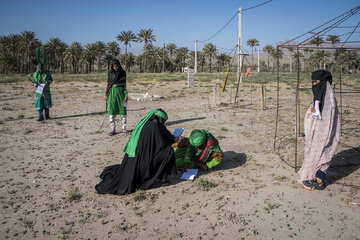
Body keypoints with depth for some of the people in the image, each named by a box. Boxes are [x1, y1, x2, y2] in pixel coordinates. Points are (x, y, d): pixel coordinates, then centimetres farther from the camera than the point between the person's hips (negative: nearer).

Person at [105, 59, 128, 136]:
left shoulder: (123, 73, 1)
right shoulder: (110, 73, 5)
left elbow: (124, 84, 2)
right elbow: (108, 84, 10)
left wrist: (126, 95, -3)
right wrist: (106, 94, 5)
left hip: (120, 92, -1)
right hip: (112, 92, 1)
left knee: (122, 110, 0)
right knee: (111, 111, -2)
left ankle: (124, 128, 12)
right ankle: (113, 129, 5)